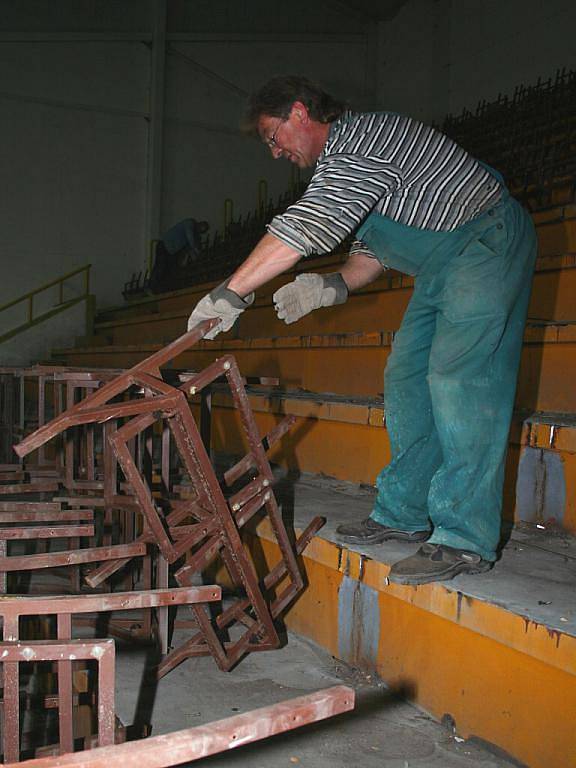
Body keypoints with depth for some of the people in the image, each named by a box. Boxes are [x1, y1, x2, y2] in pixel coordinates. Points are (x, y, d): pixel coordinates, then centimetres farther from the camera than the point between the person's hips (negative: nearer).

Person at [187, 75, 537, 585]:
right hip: (444, 263, 10)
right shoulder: (342, 162, 15)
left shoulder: (359, 141, -18)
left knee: (458, 379, -18)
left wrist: (231, 292, -27)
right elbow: (371, 247, 17)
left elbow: (304, 226, -29)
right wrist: (335, 286, -3)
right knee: (407, 377, 7)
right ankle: (405, 513, 14)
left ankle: (466, 540, -15)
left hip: (488, 241, -10)